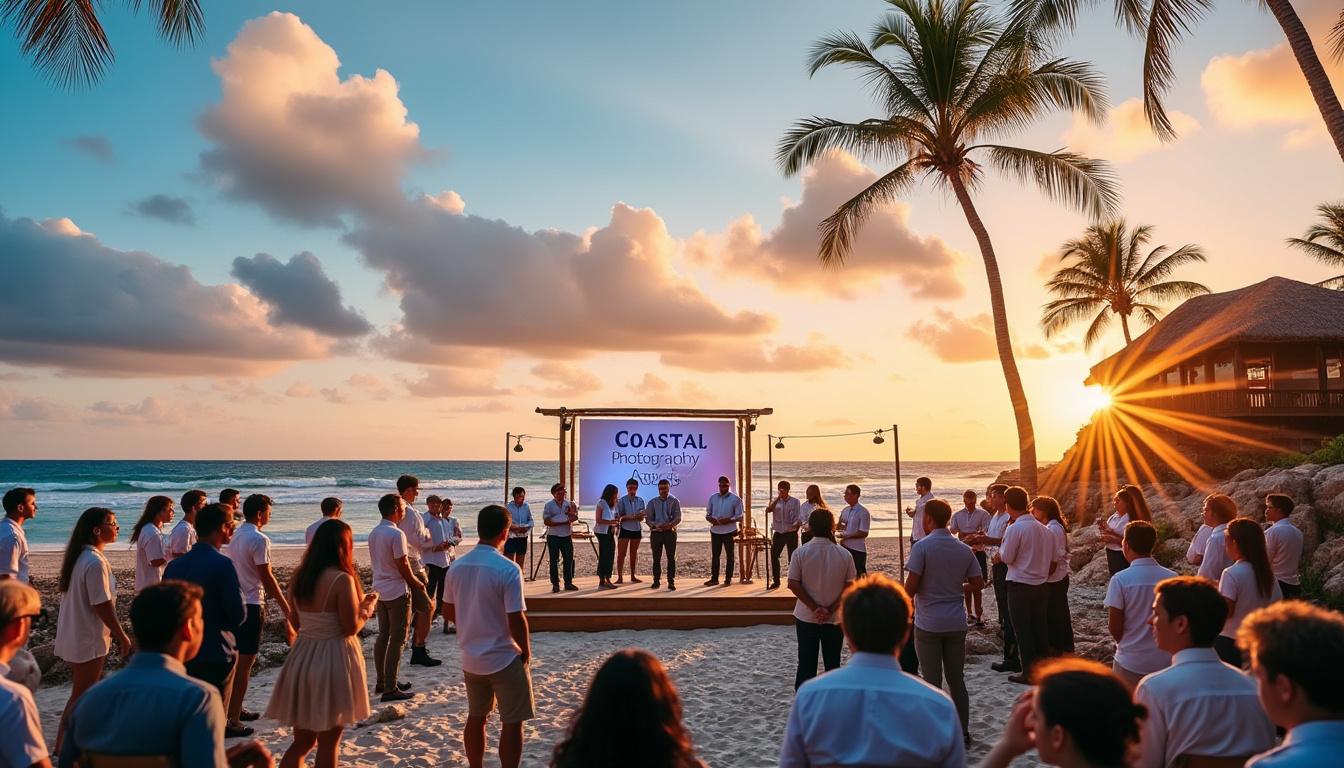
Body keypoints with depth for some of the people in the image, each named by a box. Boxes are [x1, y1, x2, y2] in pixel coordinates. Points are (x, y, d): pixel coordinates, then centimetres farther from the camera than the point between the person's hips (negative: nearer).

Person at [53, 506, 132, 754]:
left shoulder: (79, 557, 7)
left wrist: (114, 633, 18)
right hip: (88, 640, -9)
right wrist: (122, 637, -12)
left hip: (74, 636, 9)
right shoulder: (95, 562, -23)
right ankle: (63, 750, 9)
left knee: (87, 691, 20)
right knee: (81, 697, 2)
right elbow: (102, 606, -22)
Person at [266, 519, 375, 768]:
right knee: (328, 742, 8)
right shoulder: (342, 579, -18)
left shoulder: (299, 576, 2)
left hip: (303, 656, 6)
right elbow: (351, 628, -18)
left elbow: (298, 619, 12)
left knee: (302, 740, 16)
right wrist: (367, 607, 2)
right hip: (334, 658, -6)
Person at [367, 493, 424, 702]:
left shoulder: (373, 533, 7)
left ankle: (381, 682, 26)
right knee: (397, 640, -1)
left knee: (383, 636, 16)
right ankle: (390, 688, 1)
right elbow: (403, 566, -18)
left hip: (380, 590, 8)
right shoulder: (396, 534, -20)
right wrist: (417, 583, -1)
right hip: (397, 592, -8)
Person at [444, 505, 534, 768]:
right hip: (504, 658, -6)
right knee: (512, 723, 6)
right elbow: (516, 620, -20)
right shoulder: (508, 569, -21)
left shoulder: (457, 566, -2)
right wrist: (526, 651, -4)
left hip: (471, 658, 6)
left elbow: (448, 611, 9)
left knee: (476, 718, 20)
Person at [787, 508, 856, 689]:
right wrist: (831, 609, -10)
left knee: (806, 663, 9)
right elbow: (850, 586, -7)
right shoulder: (844, 554, -7)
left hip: (806, 617, -1)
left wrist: (815, 608, -11)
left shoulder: (800, 553, -10)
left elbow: (793, 584, -13)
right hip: (835, 619, 1)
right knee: (832, 663, 13)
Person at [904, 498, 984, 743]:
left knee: (933, 682, 5)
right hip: (956, 623, 4)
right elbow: (978, 583, 5)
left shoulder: (922, 546, -14)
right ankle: (963, 733, 22)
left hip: (928, 624, -4)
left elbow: (911, 587, -18)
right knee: (957, 679, 15)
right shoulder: (964, 549, 2)